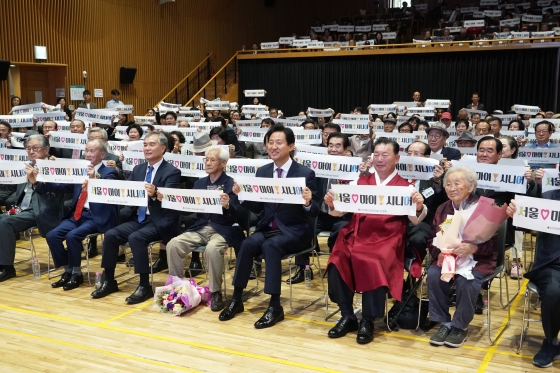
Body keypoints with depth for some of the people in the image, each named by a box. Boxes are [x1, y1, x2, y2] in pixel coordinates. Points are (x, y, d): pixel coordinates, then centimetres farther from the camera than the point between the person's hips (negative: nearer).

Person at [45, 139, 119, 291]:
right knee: (52, 235, -11)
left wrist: (95, 178, -35)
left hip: (96, 217, -6)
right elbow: (62, 188, 14)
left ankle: (76, 274, -7)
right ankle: (67, 271, 4)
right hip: (77, 214, 6)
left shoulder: (109, 172, -1)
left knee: (72, 235, -27)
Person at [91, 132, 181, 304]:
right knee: (110, 235, -13)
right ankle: (109, 281, 2)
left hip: (159, 222, -6)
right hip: (138, 218, 7)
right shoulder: (138, 169, 14)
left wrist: (155, 194, -40)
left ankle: (145, 286, -18)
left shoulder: (172, 172, -7)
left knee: (135, 238, -30)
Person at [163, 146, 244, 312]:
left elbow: (237, 214, -13)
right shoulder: (199, 183, 14)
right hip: (199, 228, 5)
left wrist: (227, 206, -34)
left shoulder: (232, 184, -4)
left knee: (212, 249, -36)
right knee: (173, 245, -18)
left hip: (222, 230, -5)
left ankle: (216, 293, -17)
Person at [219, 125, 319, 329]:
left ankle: (275, 306, -23)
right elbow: (257, 208, 10)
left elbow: (314, 212, -9)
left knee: (270, 245, -32)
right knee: (248, 244, -25)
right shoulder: (262, 172, 7)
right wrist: (243, 194, -7)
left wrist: (308, 202, -31)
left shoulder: (305, 173, -7)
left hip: (294, 232, -4)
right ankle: (236, 299, -12)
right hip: (267, 228, 4)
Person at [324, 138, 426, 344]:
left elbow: (415, 220, -3)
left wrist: (419, 207, -25)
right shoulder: (361, 181, 16)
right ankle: (347, 316, -6)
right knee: (337, 262, -24)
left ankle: (367, 321, -11)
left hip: (386, 239, -3)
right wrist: (331, 204, -11)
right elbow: (340, 211, 12)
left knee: (374, 265, -32)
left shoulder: (406, 187, 7)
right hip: (356, 235, 3)